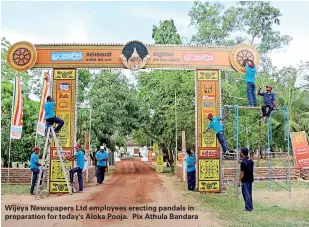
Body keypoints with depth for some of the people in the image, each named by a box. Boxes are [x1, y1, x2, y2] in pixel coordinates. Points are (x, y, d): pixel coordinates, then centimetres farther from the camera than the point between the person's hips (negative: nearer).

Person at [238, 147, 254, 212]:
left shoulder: (243, 162, -19)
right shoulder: (251, 161, 7)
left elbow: (242, 173, -18)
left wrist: (239, 181, -12)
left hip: (245, 180, -8)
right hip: (250, 179, 8)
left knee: (246, 194, -2)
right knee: (249, 193, 15)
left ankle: (248, 207, -1)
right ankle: (250, 206, 21)